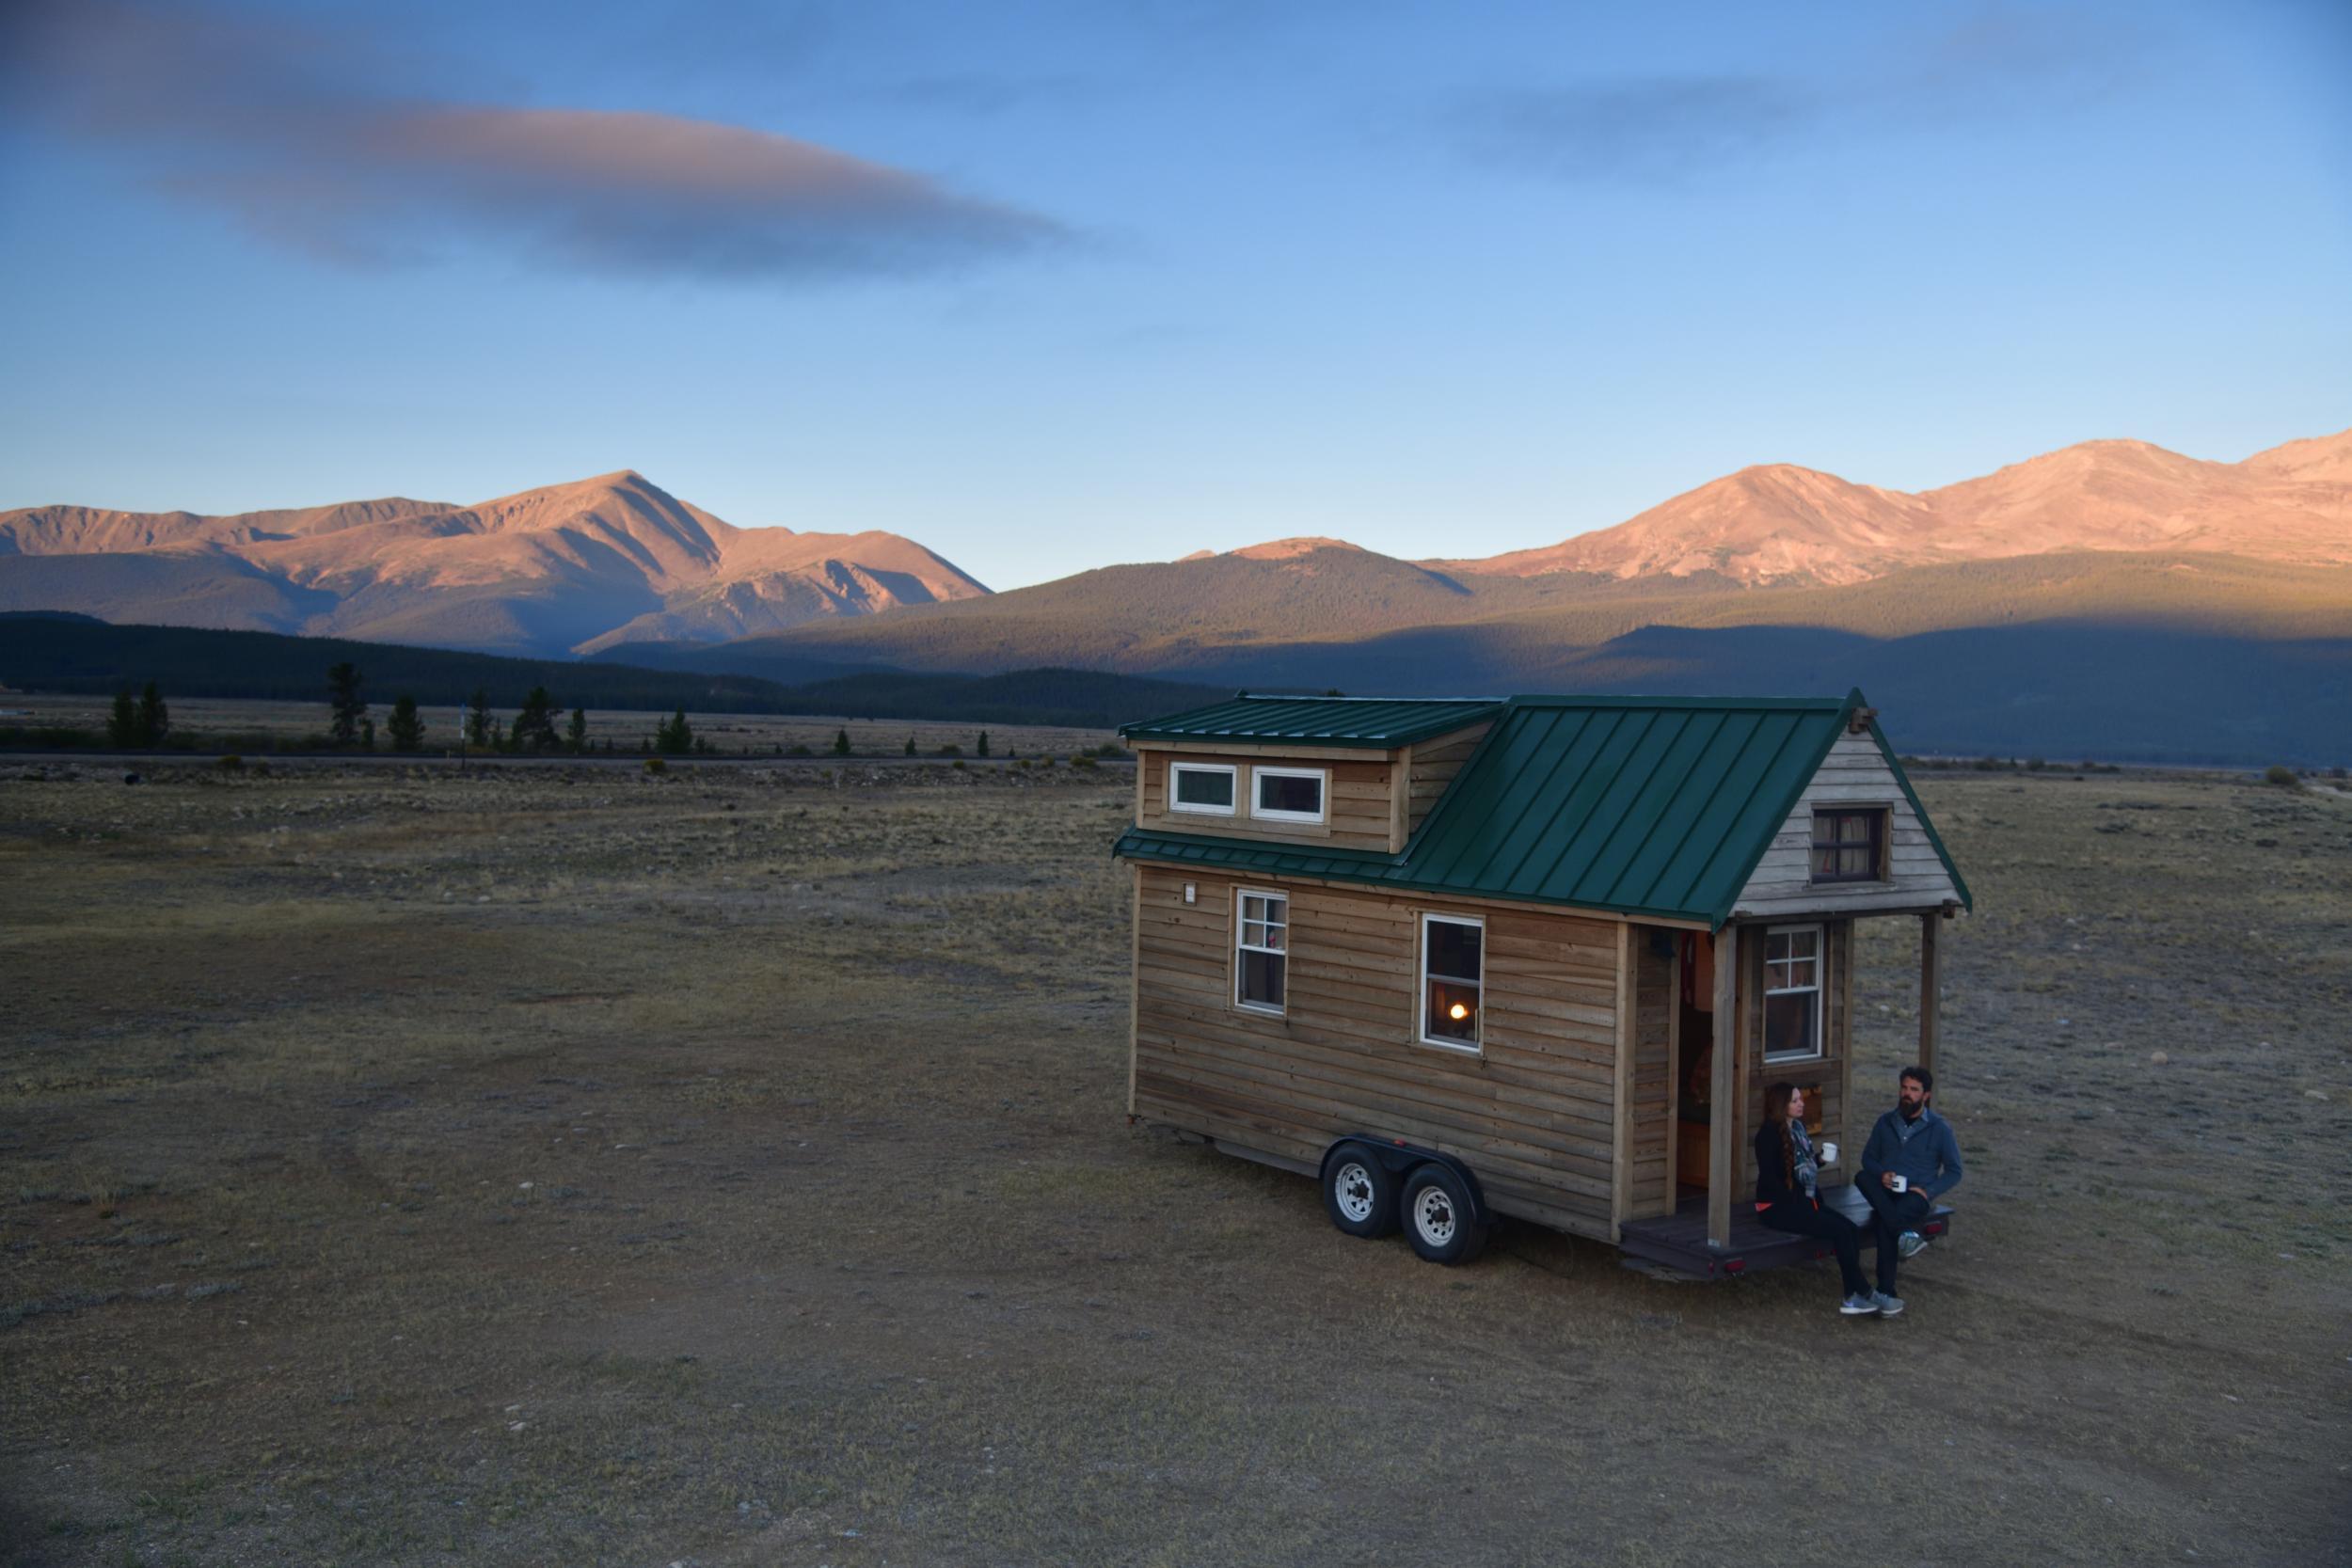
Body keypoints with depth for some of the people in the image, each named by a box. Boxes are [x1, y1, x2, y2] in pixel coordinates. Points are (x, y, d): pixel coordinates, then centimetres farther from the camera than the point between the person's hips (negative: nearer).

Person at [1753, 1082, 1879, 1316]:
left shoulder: (1797, 1127, 13)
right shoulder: (1769, 1133, -12)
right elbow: (1768, 1178, -17)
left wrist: (1819, 1161, 3)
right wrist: (1798, 1204, -16)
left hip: (1802, 1202, 8)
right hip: (1777, 1207, -8)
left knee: (1852, 1231, -14)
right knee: (1840, 1231, -21)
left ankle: (1853, 1297, -15)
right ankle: (1862, 1293, -10)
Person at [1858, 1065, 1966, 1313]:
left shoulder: (1940, 1129, 2)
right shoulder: (1885, 1122, 13)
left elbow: (1954, 1172, 4)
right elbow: (1868, 1157, 18)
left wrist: (1928, 1191, -13)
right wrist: (1881, 1174, -7)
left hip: (1916, 1196, -4)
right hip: (1885, 1193, 4)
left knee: (1883, 1221, -39)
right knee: (1862, 1178, -36)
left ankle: (1886, 1291, -34)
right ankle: (1905, 1233, -41)